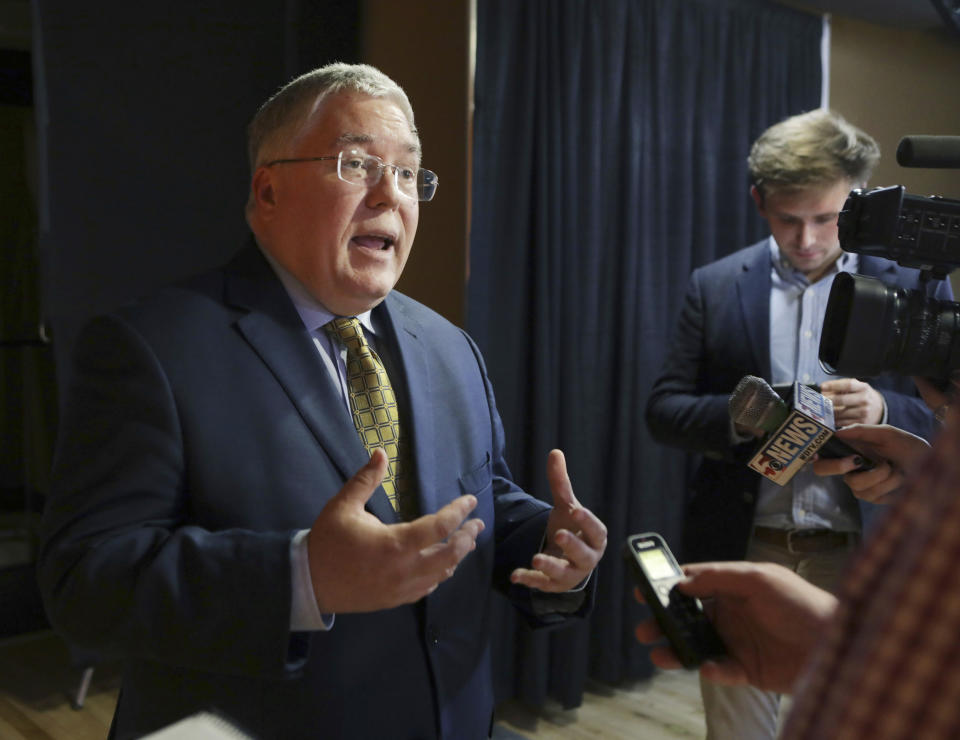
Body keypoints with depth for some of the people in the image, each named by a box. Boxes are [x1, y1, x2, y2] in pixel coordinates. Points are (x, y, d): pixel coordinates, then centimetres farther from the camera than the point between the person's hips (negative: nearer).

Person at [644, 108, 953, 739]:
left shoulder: (913, 287, 0)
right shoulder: (717, 287, 2)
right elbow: (664, 411, 2)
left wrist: (882, 411, -20)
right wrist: (739, 416, -18)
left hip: (861, 560, 0)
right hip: (741, 552, 1)